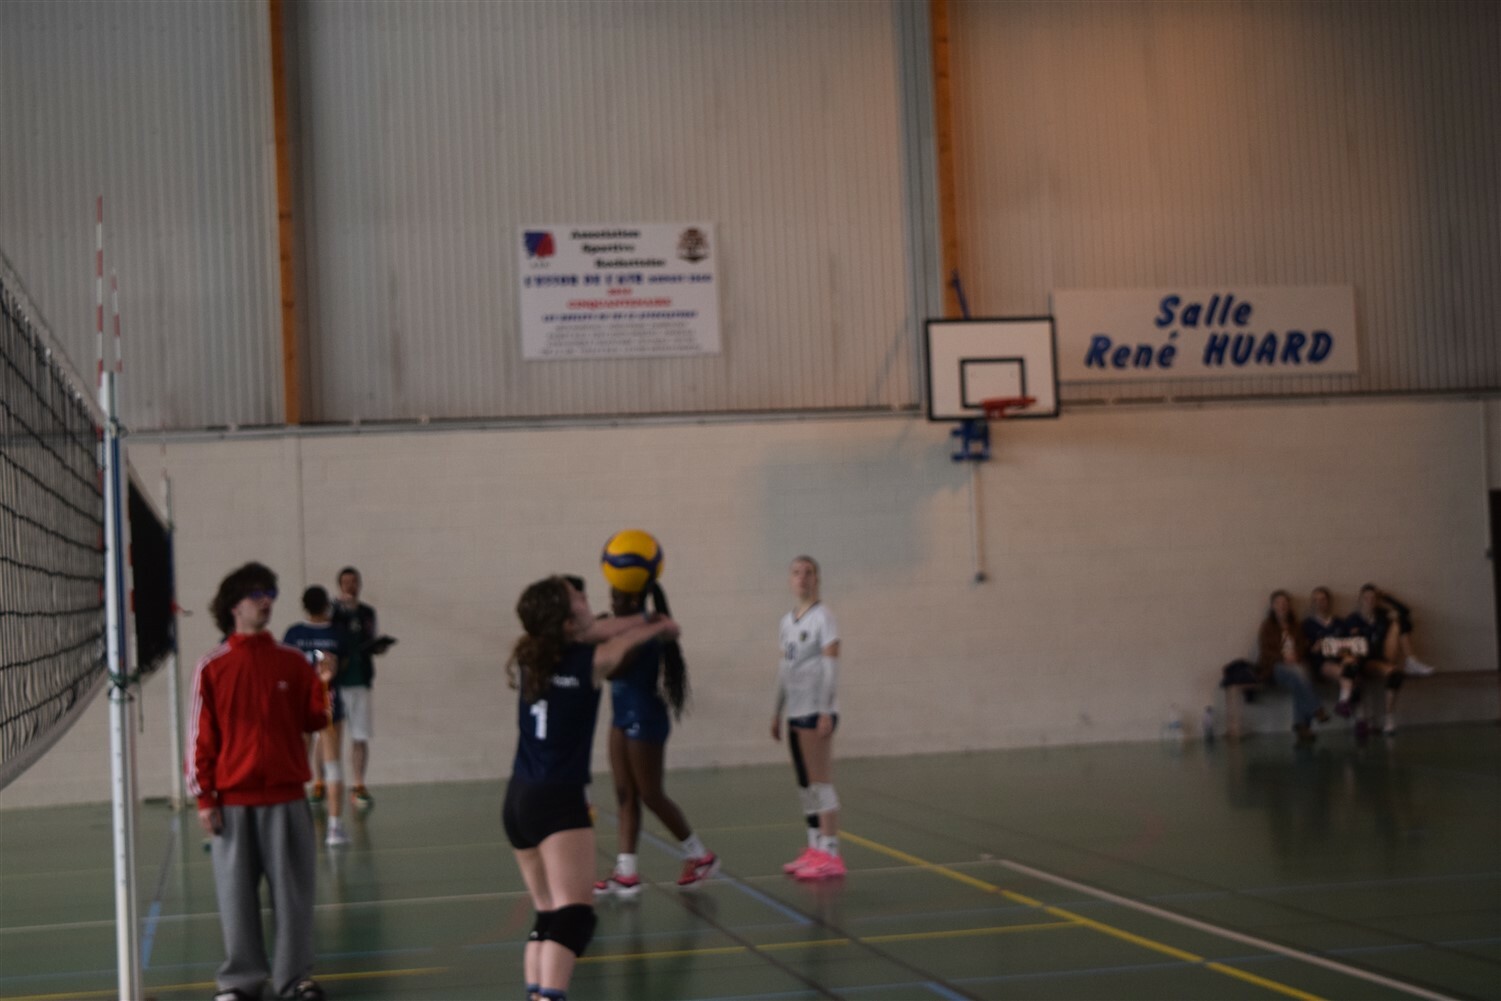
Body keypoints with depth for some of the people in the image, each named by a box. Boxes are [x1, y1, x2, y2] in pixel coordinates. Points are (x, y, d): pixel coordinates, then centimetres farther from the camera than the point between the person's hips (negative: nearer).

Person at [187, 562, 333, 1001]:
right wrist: (203, 796, -6)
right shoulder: (212, 667, -1)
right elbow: (200, 735, -2)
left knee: (292, 889, 5)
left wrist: (324, 688, -11)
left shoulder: (292, 661, 5)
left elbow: (311, 722, 7)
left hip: (286, 796, 2)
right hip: (233, 799, -2)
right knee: (236, 892, 5)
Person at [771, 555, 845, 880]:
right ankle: (815, 848, 14)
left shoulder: (822, 617, -7)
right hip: (795, 710, 8)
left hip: (816, 709, -8)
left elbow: (831, 666, -12)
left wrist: (826, 711, -18)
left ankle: (830, 854, -7)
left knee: (820, 782, -8)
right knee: (804, 784, 9)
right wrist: (778, 711, 16)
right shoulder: (787, 621, 15)